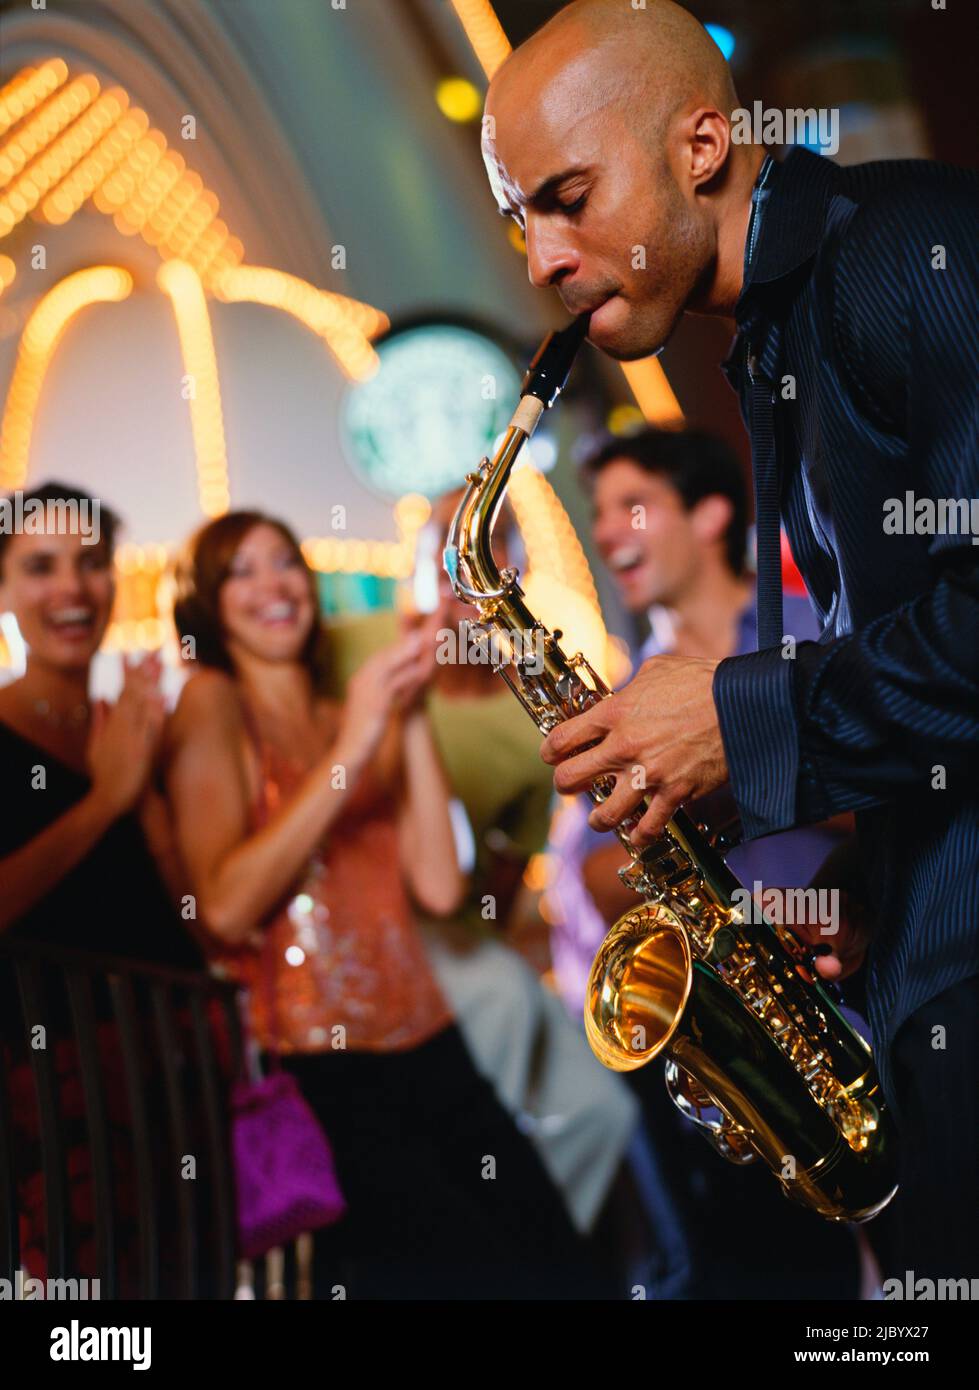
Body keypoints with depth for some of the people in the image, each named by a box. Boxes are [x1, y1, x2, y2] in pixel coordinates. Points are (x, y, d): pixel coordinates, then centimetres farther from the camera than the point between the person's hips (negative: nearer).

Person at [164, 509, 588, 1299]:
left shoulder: (360, 719, 17)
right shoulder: (213, 704, 2)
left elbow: (440, 888, 1)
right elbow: (225, 907, -14)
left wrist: (411, 722, -3)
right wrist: (351, 751, -15)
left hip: (424, 1049, 5)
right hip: (315, 1074, -5)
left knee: (556, 1254, -9)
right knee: (481, 1272, -18)